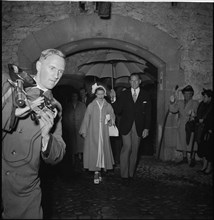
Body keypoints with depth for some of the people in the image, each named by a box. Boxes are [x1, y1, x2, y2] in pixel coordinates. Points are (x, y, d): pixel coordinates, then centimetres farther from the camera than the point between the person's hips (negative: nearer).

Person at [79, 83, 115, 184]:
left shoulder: (108, 106, 5)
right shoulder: (91, 106, 2)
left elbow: (113, 117, 14)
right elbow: (86, 119, 4)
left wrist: (110, 119, -9)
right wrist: (84, 131, 4)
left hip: (104, 133, 2)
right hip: (93, 132, -2)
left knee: (103, 151, 3)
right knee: (94, 151, -5)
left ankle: (99, 171, 15)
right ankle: (96, 173, -2)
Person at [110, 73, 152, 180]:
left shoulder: (145, 95, 5)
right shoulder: (124, 94, 4)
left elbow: (148, 114, 4)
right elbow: (118, 111, 2)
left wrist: (146, 128, -2)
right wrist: (114, 99, -12)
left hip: (138, 127, 1)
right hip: (126, 126, -1)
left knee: (134, 150, 5)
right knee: (127, 147, -11)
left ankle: (131, 174, 17)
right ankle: (124, 174, 0)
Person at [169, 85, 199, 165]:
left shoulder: (195, 103, 3)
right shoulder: (179, 102, 10)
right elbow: (173, 110, -3)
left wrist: (193, 114, -25)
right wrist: (172, 102, -19)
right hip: (182, 127, 3)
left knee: (192, 142, -1)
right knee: (183, 142, 10)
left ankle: (192, 159, 11)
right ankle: (184, 158, 22)